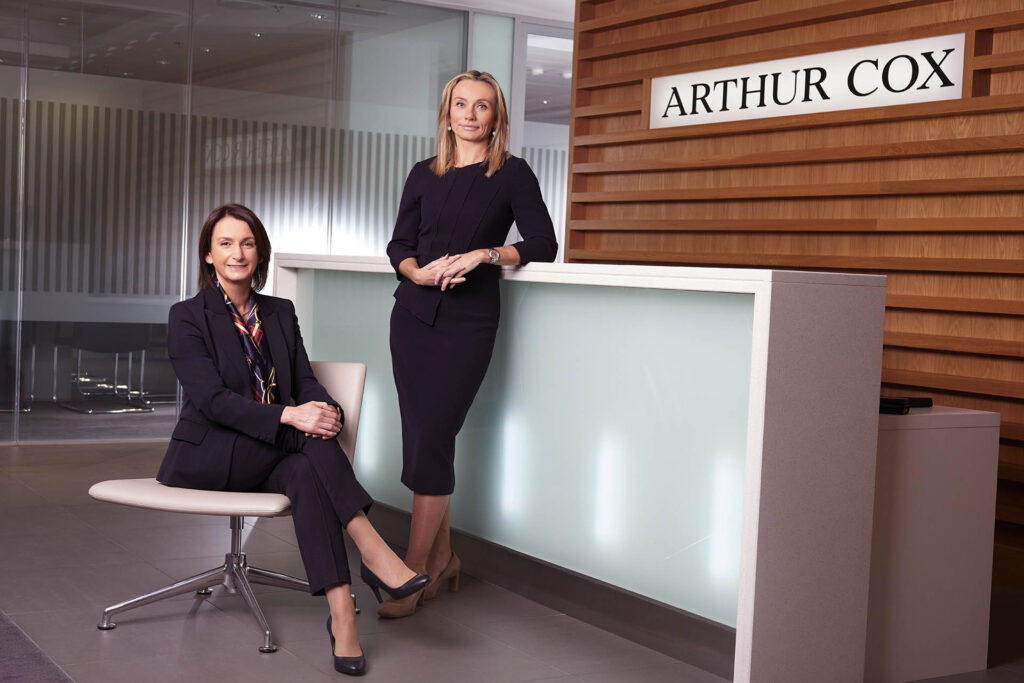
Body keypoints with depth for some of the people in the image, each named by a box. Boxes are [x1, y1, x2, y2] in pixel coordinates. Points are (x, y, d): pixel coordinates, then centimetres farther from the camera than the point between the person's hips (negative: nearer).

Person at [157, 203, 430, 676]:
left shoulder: (280, 313, 13)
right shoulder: (188, 318, -4)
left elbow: (305, 382, 5)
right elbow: (211, 398, -17)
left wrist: (326, 410, -22)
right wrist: (289, 415, -31)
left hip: (268, 457, 4)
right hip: (206, 456, -4)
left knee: (305, 474, -31)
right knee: (310, 436, -29)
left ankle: (341, 615, -40)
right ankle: (372, 553, -32)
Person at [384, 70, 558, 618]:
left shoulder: (512, 175, 2)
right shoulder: (424, 175, 13)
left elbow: (542, 245, -4)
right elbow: (400, 244, 12)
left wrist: (486, 254, -17)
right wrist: (418, 272, -9)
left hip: (469, 321, -4)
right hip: (414, 315, 4)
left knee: (433, 438, -11)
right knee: (419, 436, 3)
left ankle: (415, 572, -6)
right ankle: (441, 556, 17)